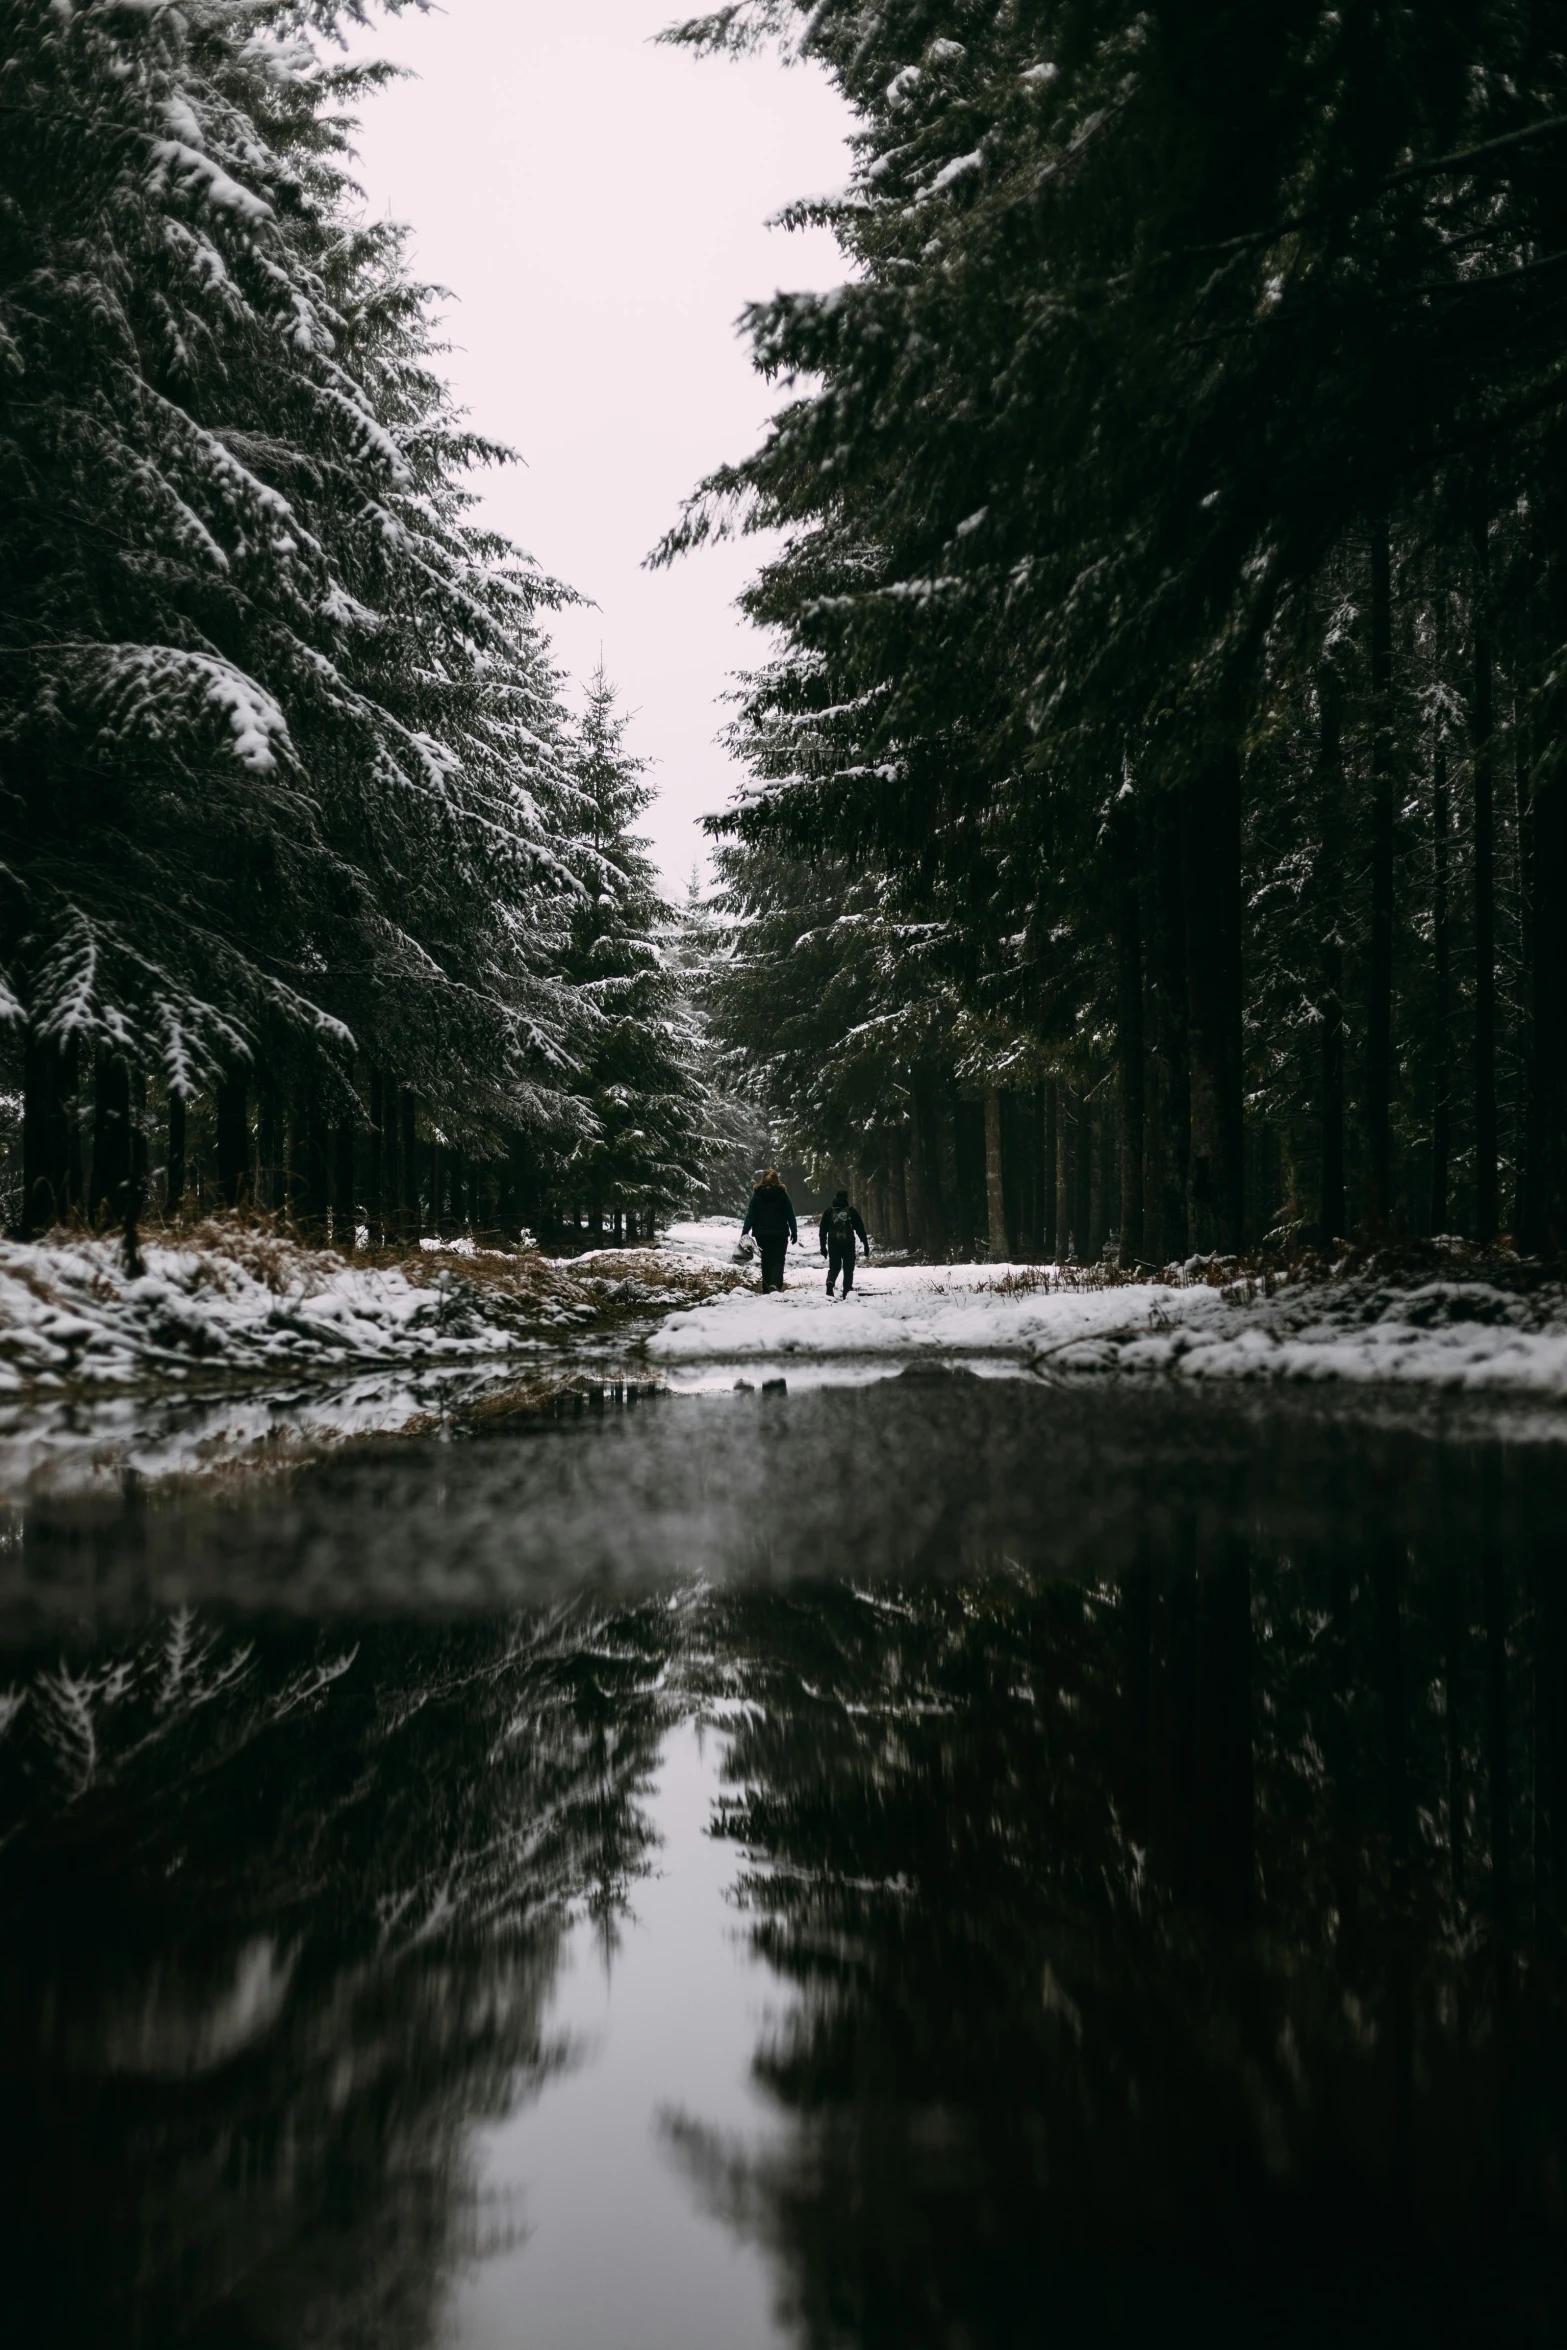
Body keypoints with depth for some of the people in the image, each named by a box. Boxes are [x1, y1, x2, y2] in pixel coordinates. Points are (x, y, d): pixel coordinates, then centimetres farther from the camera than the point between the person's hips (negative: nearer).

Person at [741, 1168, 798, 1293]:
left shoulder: (756, 1195, -1)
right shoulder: (783, 1195, -2)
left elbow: (750, 1215, -4)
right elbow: (790, 1215, 0)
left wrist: (744, 1233, -5)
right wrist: (794, 1232, 7)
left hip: (762, 1234, 1)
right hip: (780, 1234, -1)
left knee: (766, 1261, 12)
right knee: (778, 1261, 0)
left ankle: (766, 1289, 11)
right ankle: (775, 1284, -25)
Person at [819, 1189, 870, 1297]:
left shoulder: (828, 1212, 7)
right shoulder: (852, 1212, 2)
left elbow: (823, 1231, 7)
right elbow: (860, 1230, 3)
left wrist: (823, 1247, 11)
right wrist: (866, 1245, 7)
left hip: (833, 1244, 1)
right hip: (849, 1244, -1)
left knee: (834, 1267, 8)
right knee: (848, 1269, 7)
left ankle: (830, 1282, -22)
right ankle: (847, 1291, 1)